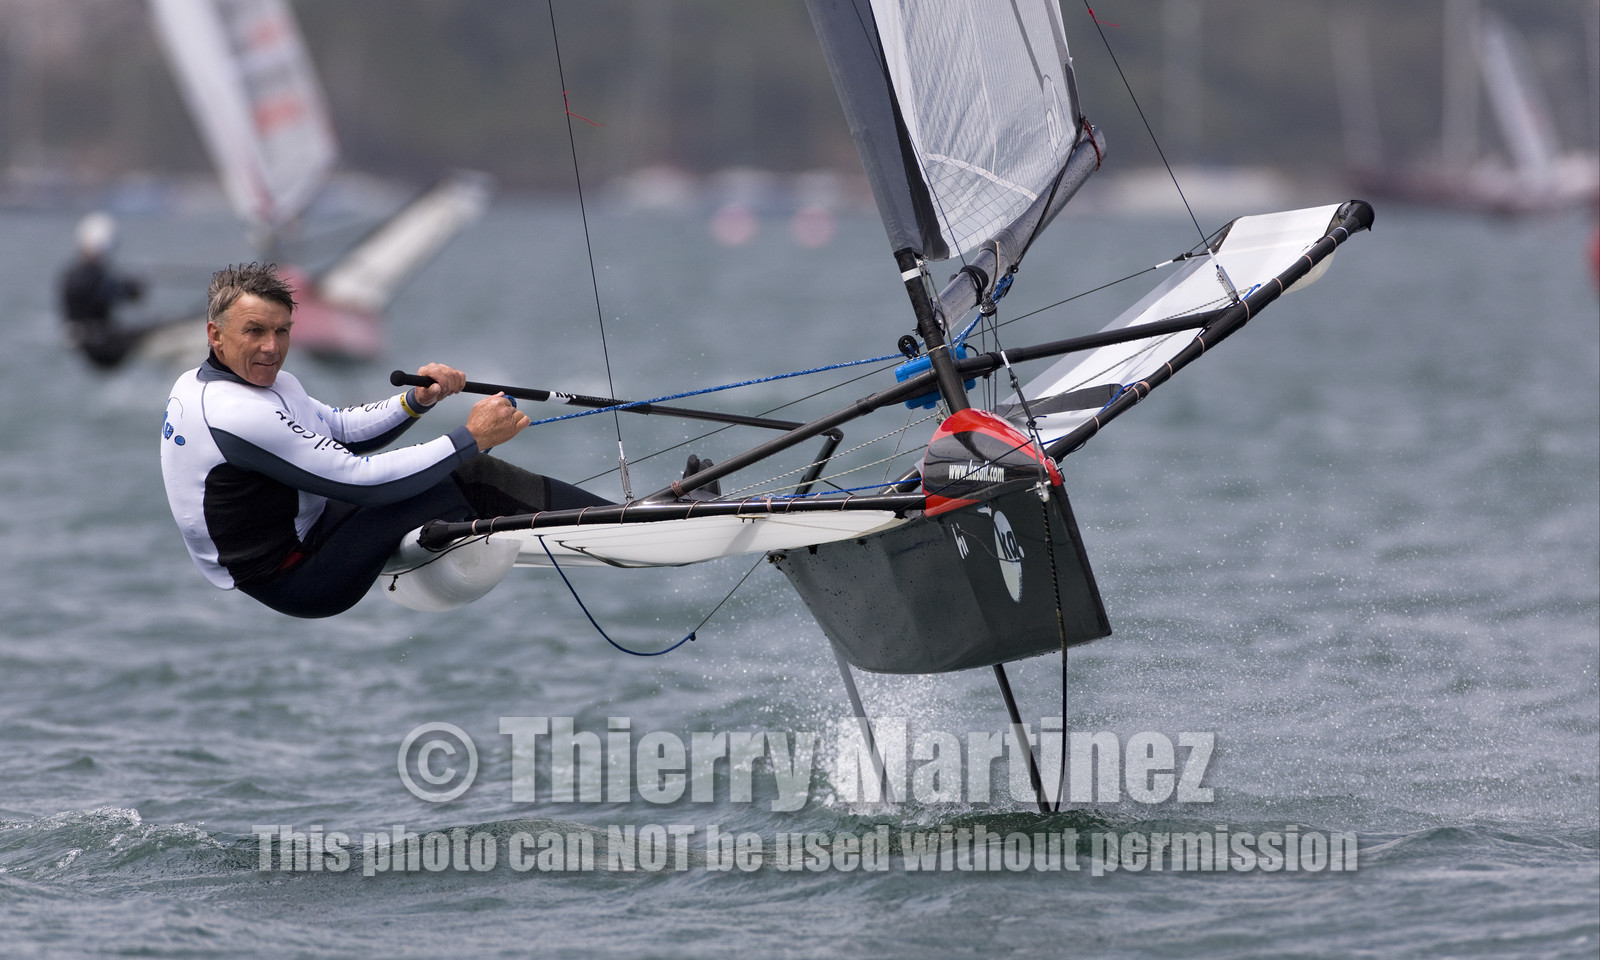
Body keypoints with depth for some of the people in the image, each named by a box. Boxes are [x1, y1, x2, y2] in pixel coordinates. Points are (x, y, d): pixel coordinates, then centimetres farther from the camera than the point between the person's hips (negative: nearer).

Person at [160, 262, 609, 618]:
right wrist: (472, 437, -21)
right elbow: (363, 481, -27)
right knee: (469, 478, -14)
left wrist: (416, 400, -4)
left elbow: (340, 429, 14)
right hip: (294, 584, -10)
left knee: (466, 470, 5)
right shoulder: (236, 416, -28)